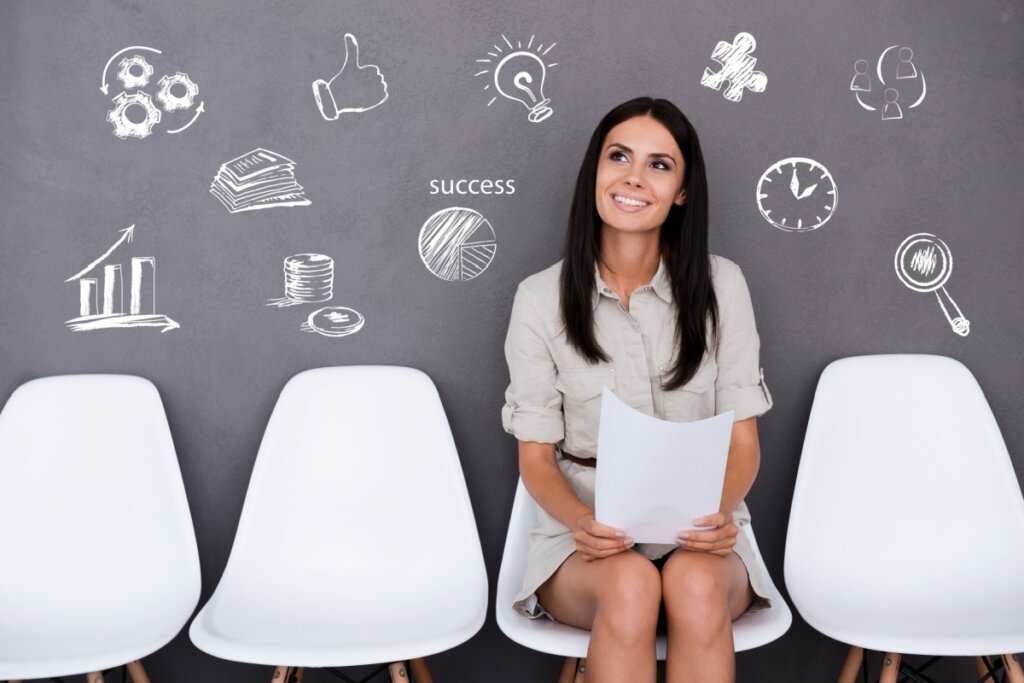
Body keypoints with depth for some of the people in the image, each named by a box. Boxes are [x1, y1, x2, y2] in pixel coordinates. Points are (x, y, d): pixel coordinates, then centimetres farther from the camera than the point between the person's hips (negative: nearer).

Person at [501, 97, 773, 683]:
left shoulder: (720, 285, 1)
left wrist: (721, 511, -19)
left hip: (697, 531, 1)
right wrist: (580, 521, -21)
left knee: (696, 586, -33)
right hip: (587, 534, 0)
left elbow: (743, 439, 2)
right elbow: (536, 453, 0)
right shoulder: (542, 298, -1)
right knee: (629, 585, -34)